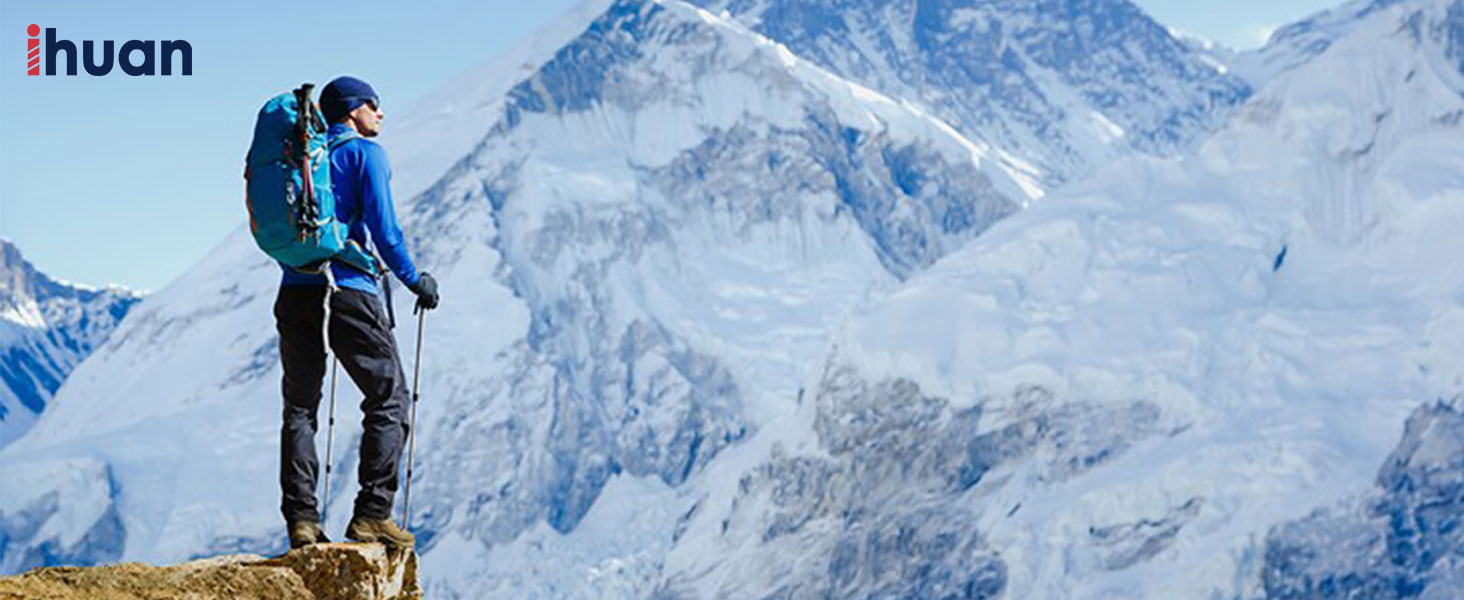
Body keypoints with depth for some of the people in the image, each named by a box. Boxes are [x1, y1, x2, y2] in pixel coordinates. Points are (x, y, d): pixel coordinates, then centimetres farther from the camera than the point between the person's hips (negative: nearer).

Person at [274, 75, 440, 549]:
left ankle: (301, 519, 3)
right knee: (389, 399, 4)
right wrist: (415, 280, 4)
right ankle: (371, 513, -4)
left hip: (294, 293, 6)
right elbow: (384, 229, -9)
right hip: (347, 292, -6)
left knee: (300, 407, 11)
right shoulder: (365, 153, 0)